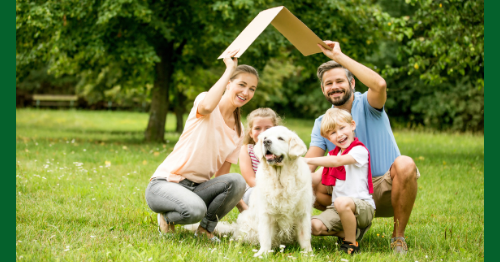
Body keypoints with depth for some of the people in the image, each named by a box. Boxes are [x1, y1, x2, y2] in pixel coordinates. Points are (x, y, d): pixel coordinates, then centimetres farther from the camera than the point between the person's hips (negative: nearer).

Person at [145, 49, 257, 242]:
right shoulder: (203, 100, -5)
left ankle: (206, 228, -2)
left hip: (197, 189, 6)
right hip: (165, 183, -6)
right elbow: (207, 106, -33)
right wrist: (229, 70, -22)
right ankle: (167, 217, -2)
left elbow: (222, 176, 12)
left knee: (237, 181, -24)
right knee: (195, 210, -37)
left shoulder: (239, 130, 12)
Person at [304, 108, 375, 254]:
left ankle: (351, 243, -19)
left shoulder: (359, 150, -7)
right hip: (337, 209, 7)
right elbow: (320, 178, 17)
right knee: (314, 226, -19)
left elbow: (337, 161, -22)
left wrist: (307, 161, -22)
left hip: (362, 205, -7)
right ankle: (354, 231, 0)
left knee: (341, 202, -40)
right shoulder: (332, 154, 17)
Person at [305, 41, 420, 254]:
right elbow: (307, 164, -3)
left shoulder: (366, 105, -6)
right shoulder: (322, 123, 7)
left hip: (384, 190, -3)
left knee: (405, 165, -35)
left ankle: (398, 236, -17)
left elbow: (379, 84, -32)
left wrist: (338, 56, -28)